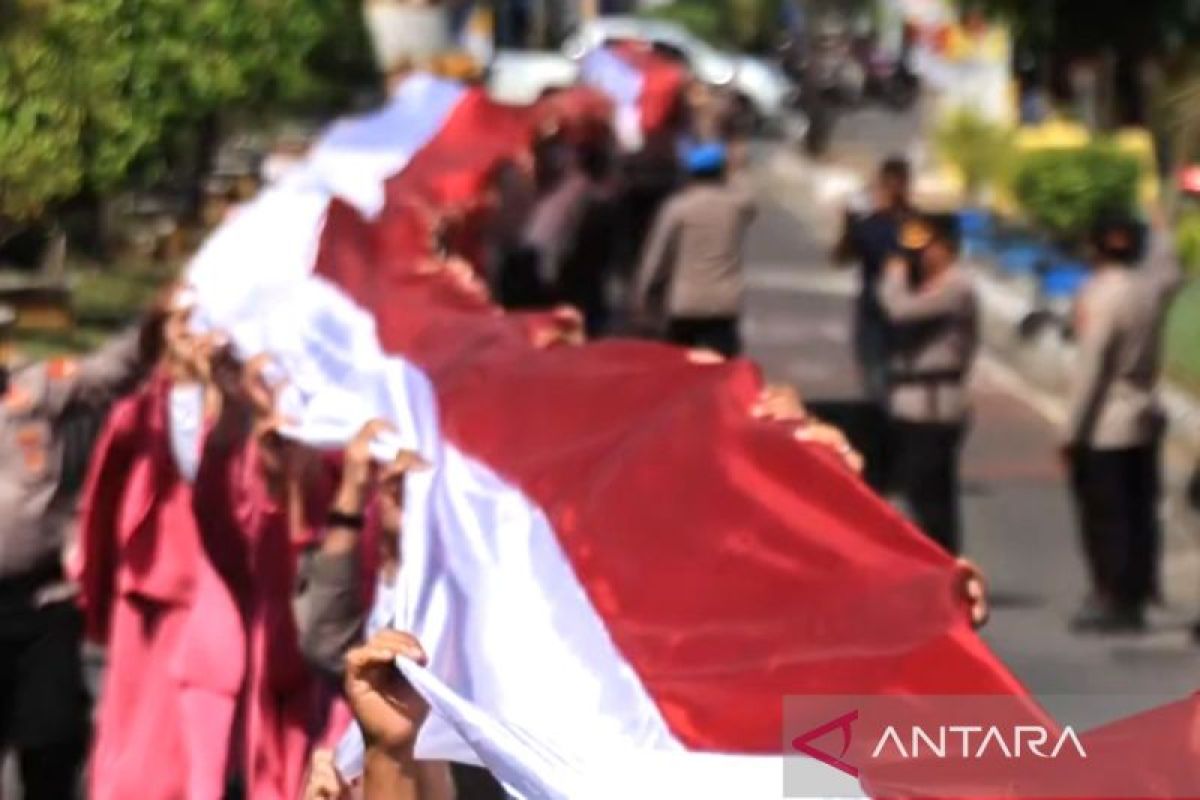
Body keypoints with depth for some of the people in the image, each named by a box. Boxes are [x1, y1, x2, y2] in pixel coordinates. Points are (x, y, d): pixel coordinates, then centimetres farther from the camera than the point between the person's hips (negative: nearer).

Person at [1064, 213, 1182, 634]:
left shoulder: (1100, 296, -17)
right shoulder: (1152, 288, 3)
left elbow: (1090, 369, -18)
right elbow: (1168, 270, 30)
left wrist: (1071, 432, -14)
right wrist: (1162, 228, 47)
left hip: (1105, 428, -7)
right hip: (1145, 419, 7)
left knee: (1103, 518, -2)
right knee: (1140, 515, 10)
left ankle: (1110, 601, -1)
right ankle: (1134, 601, 14)